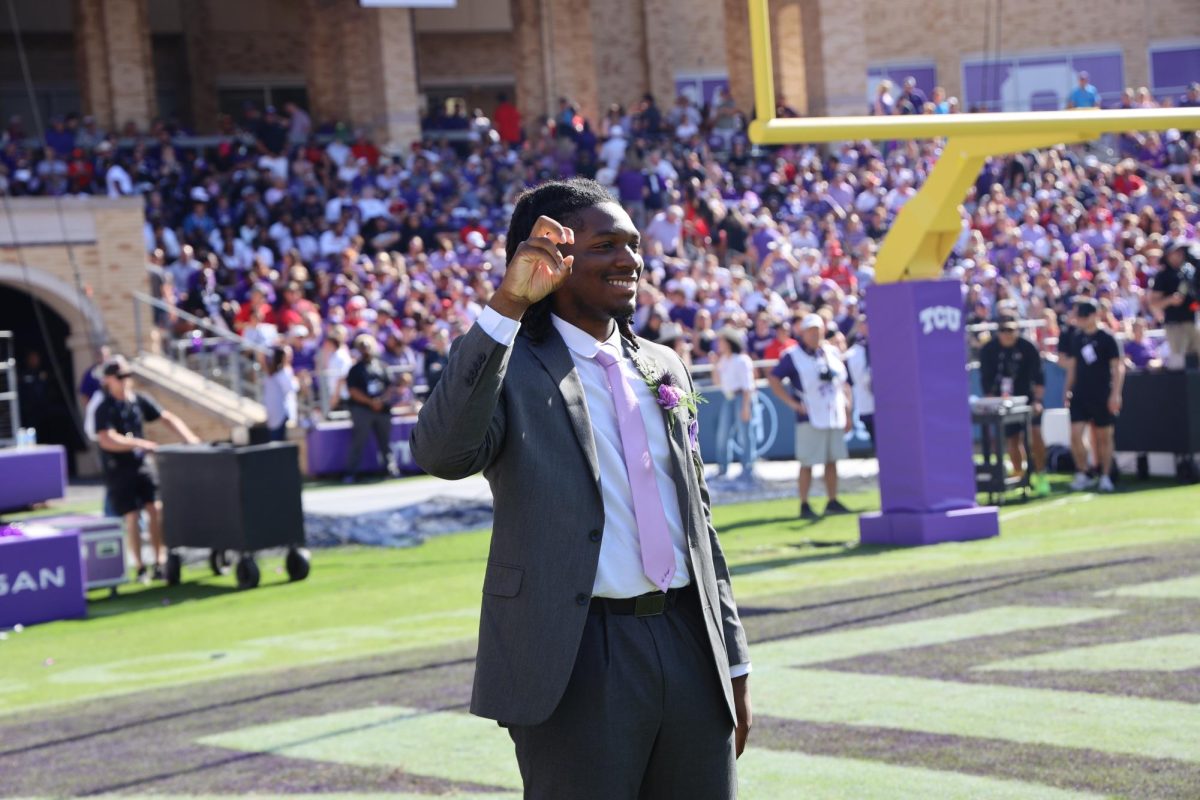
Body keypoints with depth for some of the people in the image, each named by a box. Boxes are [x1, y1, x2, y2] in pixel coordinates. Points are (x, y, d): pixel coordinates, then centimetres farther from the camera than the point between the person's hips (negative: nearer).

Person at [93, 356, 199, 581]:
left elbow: (168, 418, 8)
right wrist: (140, 443, -29)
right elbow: (107, 440, -23)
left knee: (156, 508, -7)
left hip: (141, 464, 4)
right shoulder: (104, 409, -11)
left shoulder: (139, 400, 3)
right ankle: (140, 567, 5)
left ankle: (159, 562, -1)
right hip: (118, 468, -4)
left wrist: (189, 438, -4)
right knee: (132, 516, -4)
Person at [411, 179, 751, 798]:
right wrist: (507, 306, -31)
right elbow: (441, 454, -25)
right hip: (578, 657, -6)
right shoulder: (510, 364, -4)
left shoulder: (664, 367, 15)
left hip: (690, 645, 6)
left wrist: (734, 664, 19)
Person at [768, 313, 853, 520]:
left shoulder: (832, 353, 12)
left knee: (832, 461, 10)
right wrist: (791, 402, -13)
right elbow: (773, 378, -7)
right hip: (810, 419, -6)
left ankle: (833, 502, 18)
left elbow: (844, 384, 17)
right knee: (808, 462, -4)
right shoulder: (793, 356, -5)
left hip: (834, 417, 6)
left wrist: (847, 414, 13)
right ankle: (804, 505, 0)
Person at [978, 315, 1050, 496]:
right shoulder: (988, 350, -7)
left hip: (1027, 398, -1)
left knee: (1035, 432, -16)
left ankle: (1040, 476, -11)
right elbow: (986, 381, -4)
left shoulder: (1028, 348, -11)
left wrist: (1037, 401, -16)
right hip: (1003, 402, 2)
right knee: (1012, 439, 2)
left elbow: (1038, 377, -8)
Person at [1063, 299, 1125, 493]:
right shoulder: (1076, 338, 7)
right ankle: (1082, 475, 5)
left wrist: (1115, 393, -15)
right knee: (1075, 434, -7)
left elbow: (1118, 367, -8)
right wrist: (1068, 390, 13)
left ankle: (1105, 476, 14)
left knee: (1104, 437, 4)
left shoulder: (1106, 338, -7)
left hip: (1102, 395, -4)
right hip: (1080, 395, 4)